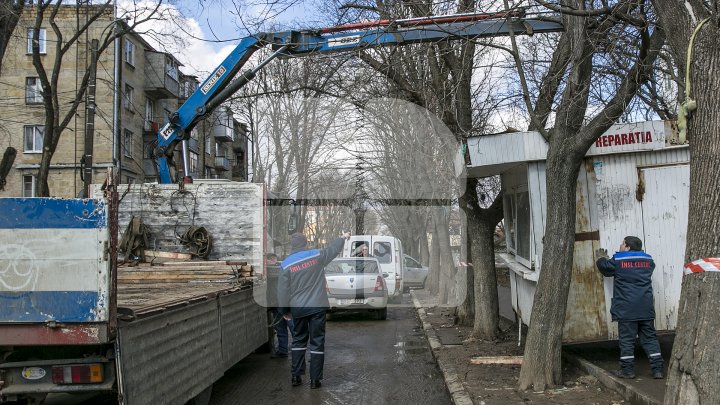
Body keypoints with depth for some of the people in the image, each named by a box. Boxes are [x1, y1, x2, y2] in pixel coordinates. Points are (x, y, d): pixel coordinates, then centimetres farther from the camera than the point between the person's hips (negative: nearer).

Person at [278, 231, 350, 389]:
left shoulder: (286, 264, -4)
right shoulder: (317, 256, -4)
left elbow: (282, 291, -2)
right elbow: (333, 249, 15)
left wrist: (284, 310, 9)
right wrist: (344, 238, 34)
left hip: (297, 309, 1)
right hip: (317, 307, -1)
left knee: (299, 340, 17)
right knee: (317, 342, 4)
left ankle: (296, 376, 16)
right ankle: (315, 379, 5)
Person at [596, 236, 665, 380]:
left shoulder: (618, 260, -6)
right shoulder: (648, 260, 8)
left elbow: (605, 268, 11)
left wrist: (601, 258, 34)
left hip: (626, 309, -4)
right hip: (646, 308, 4)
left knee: (627, 339, 2)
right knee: (650, 337, 9)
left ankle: (628, 369, 5)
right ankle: (658, 369, 6)